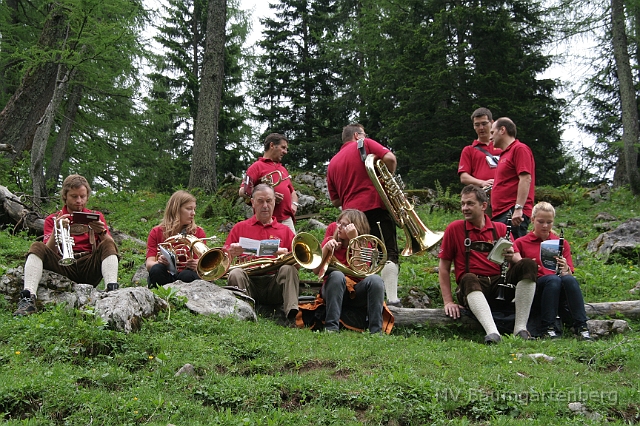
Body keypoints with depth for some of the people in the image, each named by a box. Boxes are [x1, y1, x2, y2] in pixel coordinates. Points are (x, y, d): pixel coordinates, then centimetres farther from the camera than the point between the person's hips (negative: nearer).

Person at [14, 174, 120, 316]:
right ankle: (28, 298, -40)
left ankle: (112, 292, -45)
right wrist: (56, 230, -15)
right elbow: (49, 251, 2)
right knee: (37, 247, -21)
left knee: (108, 245, -24)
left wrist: (103, 232, -14)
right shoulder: (53, 219, 15)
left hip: (90, 269, 0)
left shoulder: (96, 217, 19)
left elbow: (111, 246, 7)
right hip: (63, 266, 0)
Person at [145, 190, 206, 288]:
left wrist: (196, 265, -26)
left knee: (187, 275, -33)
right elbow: (149, 264, -4)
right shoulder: (156, 232, 7)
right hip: (163, 277, 0)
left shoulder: (198, 232, 8)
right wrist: (159, 262, -28)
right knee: (156, 270, -32)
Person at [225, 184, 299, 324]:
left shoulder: (285, 231, 20)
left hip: (274, 282, 0)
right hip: (249, 280, 0)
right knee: (235, 273, -29)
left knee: (288, 269, -28)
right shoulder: (240, 228, 19)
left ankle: (291, 317, -41)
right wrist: (232, 253, -11)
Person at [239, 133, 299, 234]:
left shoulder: (283, 169, 25)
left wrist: (294, 204, 11)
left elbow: (292, 191, 32)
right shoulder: (257, 166, 2)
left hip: (287, 219, 7)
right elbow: (243, 191, -8)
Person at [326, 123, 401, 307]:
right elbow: (390, 158, -11)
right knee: (389, 253, -5)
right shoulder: (365, 144, 5)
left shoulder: (333, 163, 19)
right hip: (376, 207, -5)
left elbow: (335, 200, 18)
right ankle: (392, 297, -13)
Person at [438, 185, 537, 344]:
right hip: (472, 289, -3)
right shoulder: (454, 229, 7)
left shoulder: (500, 228, 13)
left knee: (528, 265, -20)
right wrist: (448, 301, -3)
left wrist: (512, 257, -16)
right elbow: (444, 268, 6)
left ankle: (520, 328, -27)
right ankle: (492, 332, -52)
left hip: (500, 286, 3)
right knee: (469, 279, -36)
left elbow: (518, 260, 9)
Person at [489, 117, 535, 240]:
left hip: (513, 214, -10)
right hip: (500, 215, 10)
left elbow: (526, 179, -15)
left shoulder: (520, 149, -4)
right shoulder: (504, 154, 25)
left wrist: (518, 208, -22)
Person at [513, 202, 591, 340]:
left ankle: (581, 327, -33)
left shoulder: (562, 243, 20)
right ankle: (548, 328, -31)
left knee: (570, 279, -32)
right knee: (553, 279, -35)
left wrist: (566, 270, -12)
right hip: (534, 290, -2)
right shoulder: (521, 243, 12)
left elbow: (570, 274, 12)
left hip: (559, 294, 2)